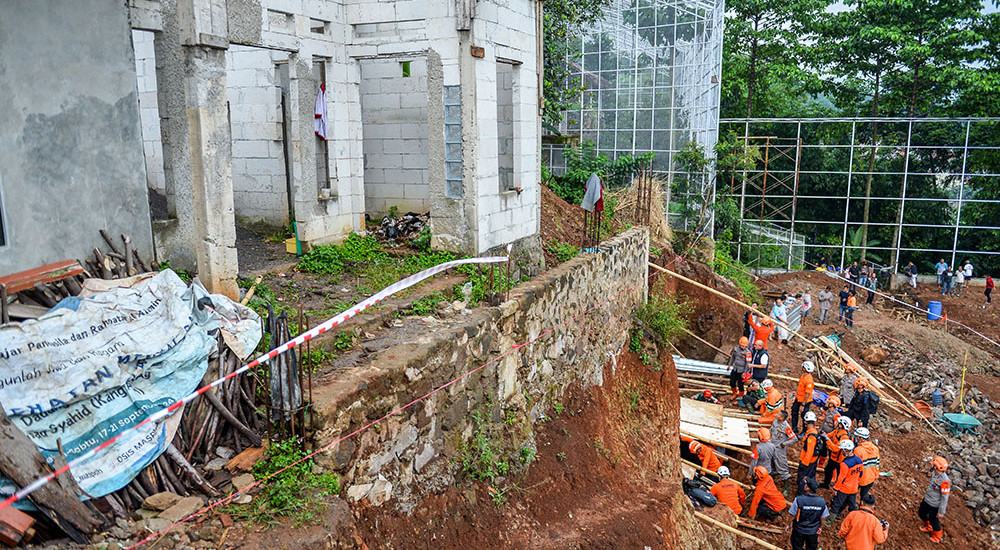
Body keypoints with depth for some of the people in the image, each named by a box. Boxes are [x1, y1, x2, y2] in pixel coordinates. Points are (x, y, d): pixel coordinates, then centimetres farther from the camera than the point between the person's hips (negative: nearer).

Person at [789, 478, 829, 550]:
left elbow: (793, 516, -16)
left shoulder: (798, 500, -26)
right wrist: (820, 529, 13)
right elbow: (822, 519, -6)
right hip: (813, 532, 2)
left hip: (799, 530, -2)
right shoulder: (822, 502, -18)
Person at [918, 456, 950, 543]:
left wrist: (941, 511, -18)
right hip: (927, 500, 8)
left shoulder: (944, 481, -35)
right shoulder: (934, 473, -10)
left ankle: (937, 537, 42)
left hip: (935, 505, -8)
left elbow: (945, 498, -26)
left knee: (934, 521, 15)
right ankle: (928, 528, 54)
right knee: (921, 513, 26)